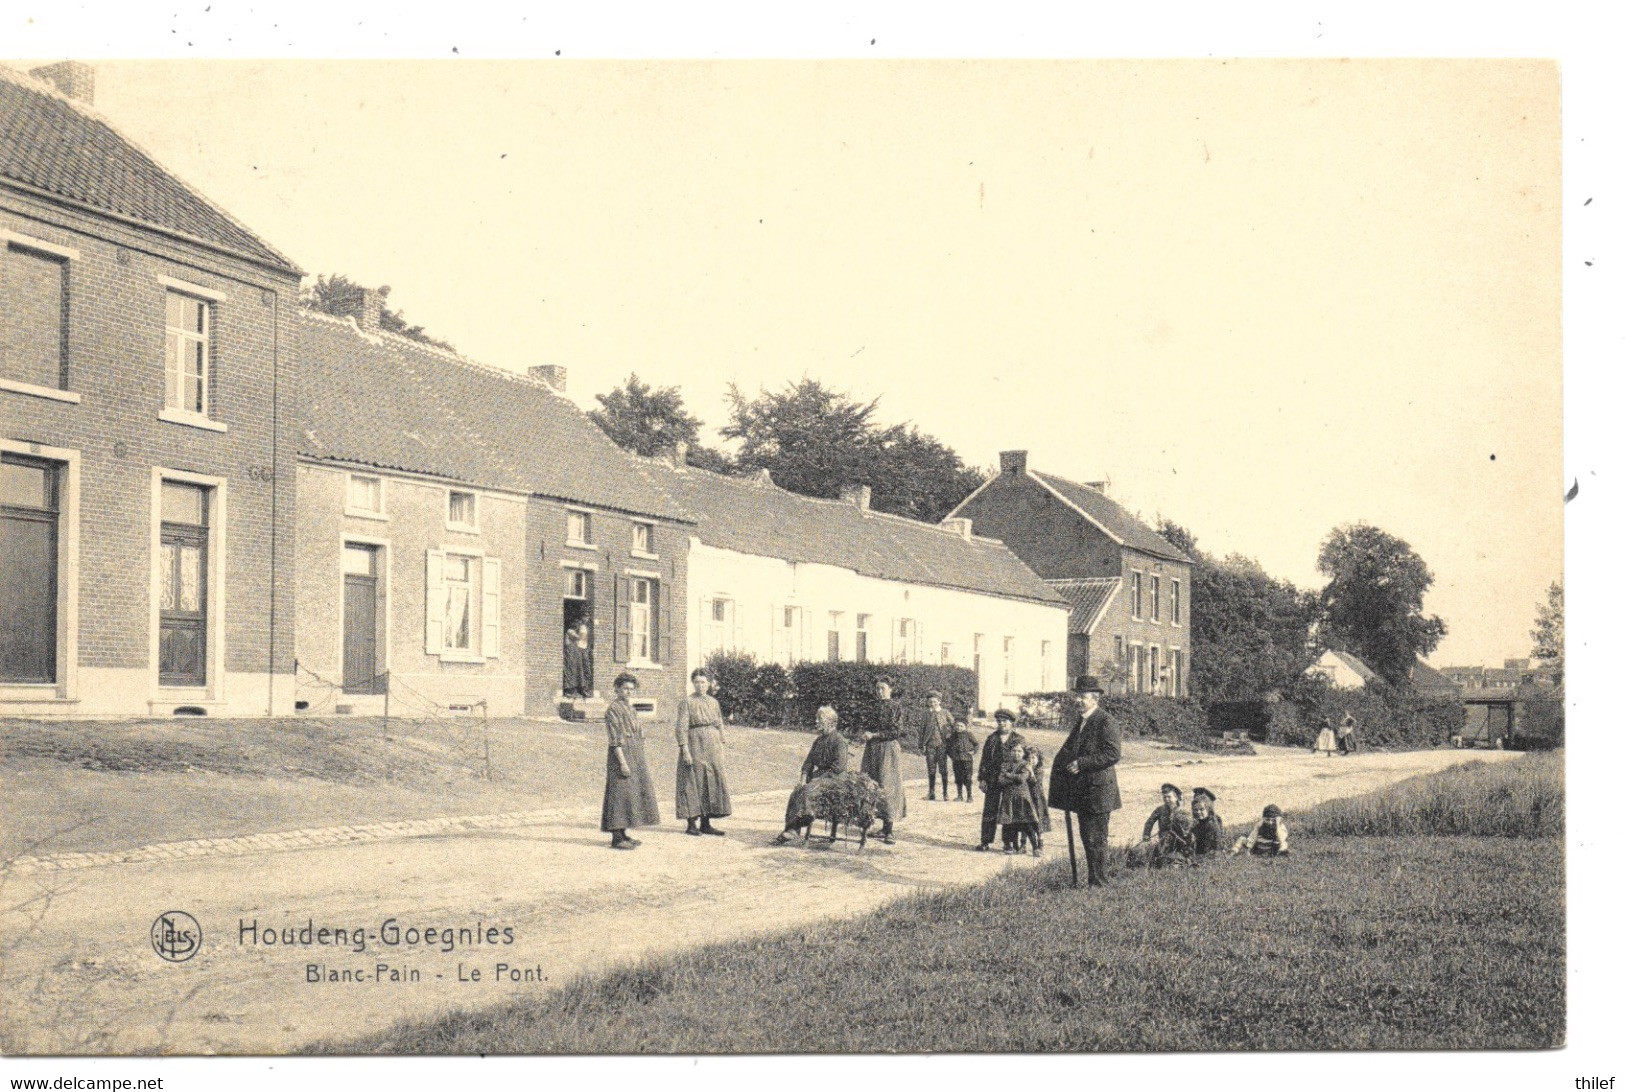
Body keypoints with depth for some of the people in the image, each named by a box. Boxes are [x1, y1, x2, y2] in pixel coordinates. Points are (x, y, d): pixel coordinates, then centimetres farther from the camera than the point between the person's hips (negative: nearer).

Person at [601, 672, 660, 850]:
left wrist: (643, 759, 18)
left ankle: (622, 833, 17)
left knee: (631, 793, 11)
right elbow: (615, 739, -17)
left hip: (635, 756, 10)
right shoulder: (613, 709, -11)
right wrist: (623, 762, -23)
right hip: (622, 754, -10)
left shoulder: (629, 709, 17)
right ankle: (616, 838, -10)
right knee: (621, 793, -10)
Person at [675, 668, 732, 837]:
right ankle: (692, 824, 2)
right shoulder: (687, 702, -4)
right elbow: (681, 728, -9)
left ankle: (705, 824, 13)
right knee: (693, 783, -3)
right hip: (695, 746, -6)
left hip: (712, 748, 6)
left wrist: (721, 749, 12)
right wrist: (685, 750, -17)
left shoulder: (714, 702, 12)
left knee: (712, 783, 5)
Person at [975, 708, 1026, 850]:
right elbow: (984, 759, 9)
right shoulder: (991, 739, 10)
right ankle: (986, 840, 7)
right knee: (989, 810, 2)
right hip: (993, 780, 2)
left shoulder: (1019, 740, 4)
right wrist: (982, 778, 2)